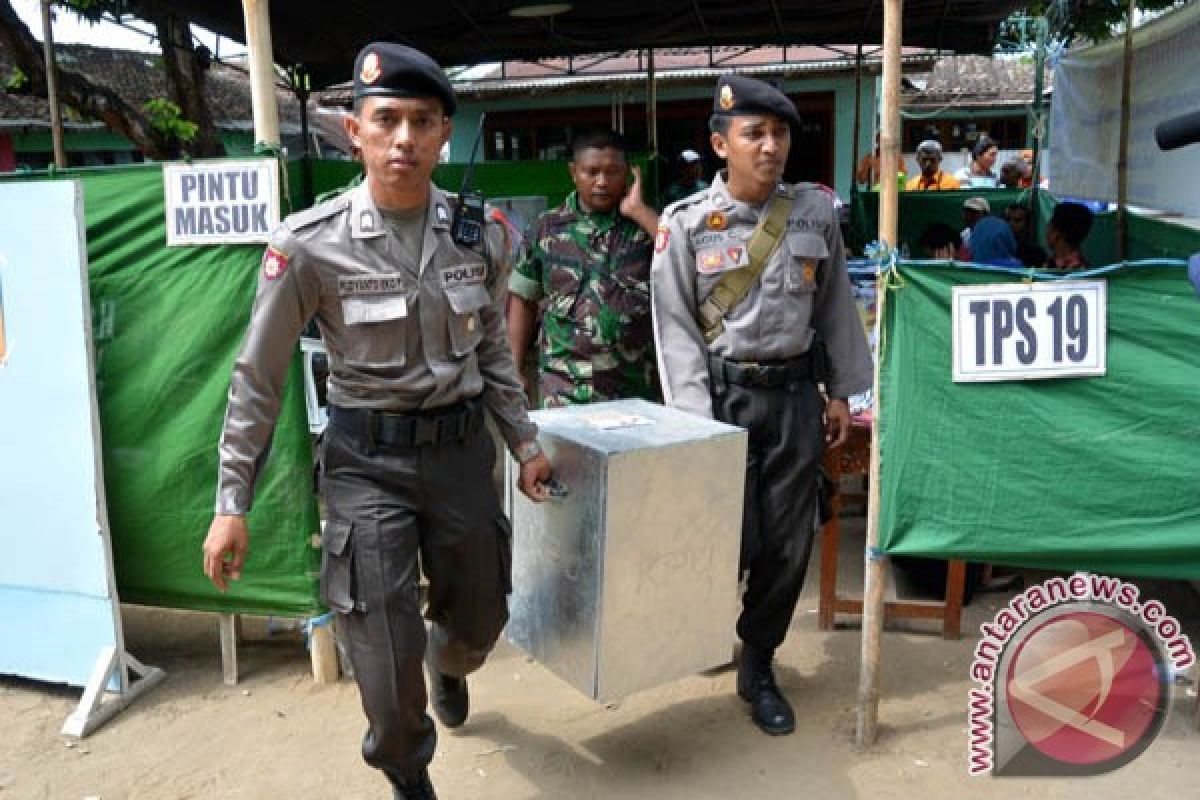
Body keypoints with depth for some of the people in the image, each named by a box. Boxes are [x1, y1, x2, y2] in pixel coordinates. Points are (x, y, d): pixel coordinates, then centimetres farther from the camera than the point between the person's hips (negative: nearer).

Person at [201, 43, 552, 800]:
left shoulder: (481, 232, -4)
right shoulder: (310, 244, -14)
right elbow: (258, 378, -6)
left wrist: (524, 440, 13)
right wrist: (232, 504, -4)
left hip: (462, 448, 4)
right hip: (368, 460, -3)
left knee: (479, 620, 20)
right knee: (388, 659, -1)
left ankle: (446, 665, 60)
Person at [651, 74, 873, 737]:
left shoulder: (817, 212, 3)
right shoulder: (685, 223, -6)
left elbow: (835, 306, 11)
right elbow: (676, 327, -7)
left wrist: (840, 391, 11)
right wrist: (696, 421, -13)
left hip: (796, 394, 3)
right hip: (722, 394, -3)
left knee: (789, 544, 7)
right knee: (731, 541, -3)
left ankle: (757, 668, 26)